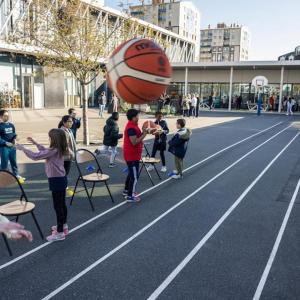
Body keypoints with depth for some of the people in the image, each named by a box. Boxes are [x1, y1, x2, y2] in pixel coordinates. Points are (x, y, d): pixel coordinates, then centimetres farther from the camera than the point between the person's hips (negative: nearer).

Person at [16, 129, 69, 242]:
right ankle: (63, 226, 35)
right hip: (61, 179, 10)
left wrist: (23, 148, -14)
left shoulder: (53, 151, -22)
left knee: (57, 206, -3)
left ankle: (60, 233, 4)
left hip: (56, 180, -10)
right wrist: (35, 143, 23)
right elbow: (45, 152, 24)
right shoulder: (59, 150, 6)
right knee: (62, 204, 20)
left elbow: (35, 156, -24)